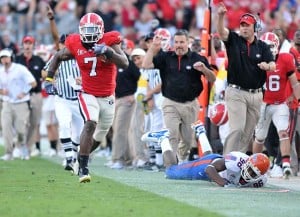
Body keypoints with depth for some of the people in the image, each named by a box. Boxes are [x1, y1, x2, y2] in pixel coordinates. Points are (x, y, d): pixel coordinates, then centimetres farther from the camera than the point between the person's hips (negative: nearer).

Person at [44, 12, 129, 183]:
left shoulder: (110, 42, -12)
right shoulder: (75, 45, -8)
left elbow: (125, 63, -23)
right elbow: (57, 58, 10)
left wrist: (108, 51, -37)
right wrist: (49, 79, 4)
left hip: (108, 97, 2)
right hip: (88, 95, -2)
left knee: (100, 136, 14)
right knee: (91, 124, -25)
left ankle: (83, 156, 42)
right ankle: (83, 168, -23)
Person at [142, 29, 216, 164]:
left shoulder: (197, 58, 1)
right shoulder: (165, 57, 4)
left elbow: (212, 79, -1)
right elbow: (146, 65, -3)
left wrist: (204, 69, -21)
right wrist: (153, 48, -9)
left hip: (190, 105, 1)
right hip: (170, 104, -1)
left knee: (188, 138, 9)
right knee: (172, 136, -11)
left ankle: (183, 162, 29)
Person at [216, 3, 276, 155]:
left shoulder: (262, 47, 7)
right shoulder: (234, 40, 1)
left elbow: (273, 65, -4)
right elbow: (221, 31, -18)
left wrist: (267, 66, -29)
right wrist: (220, 16, -38)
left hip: (256, 95, 4)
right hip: (236, 92, -4)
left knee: (248, 131, 8)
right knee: (237, 128, -13)